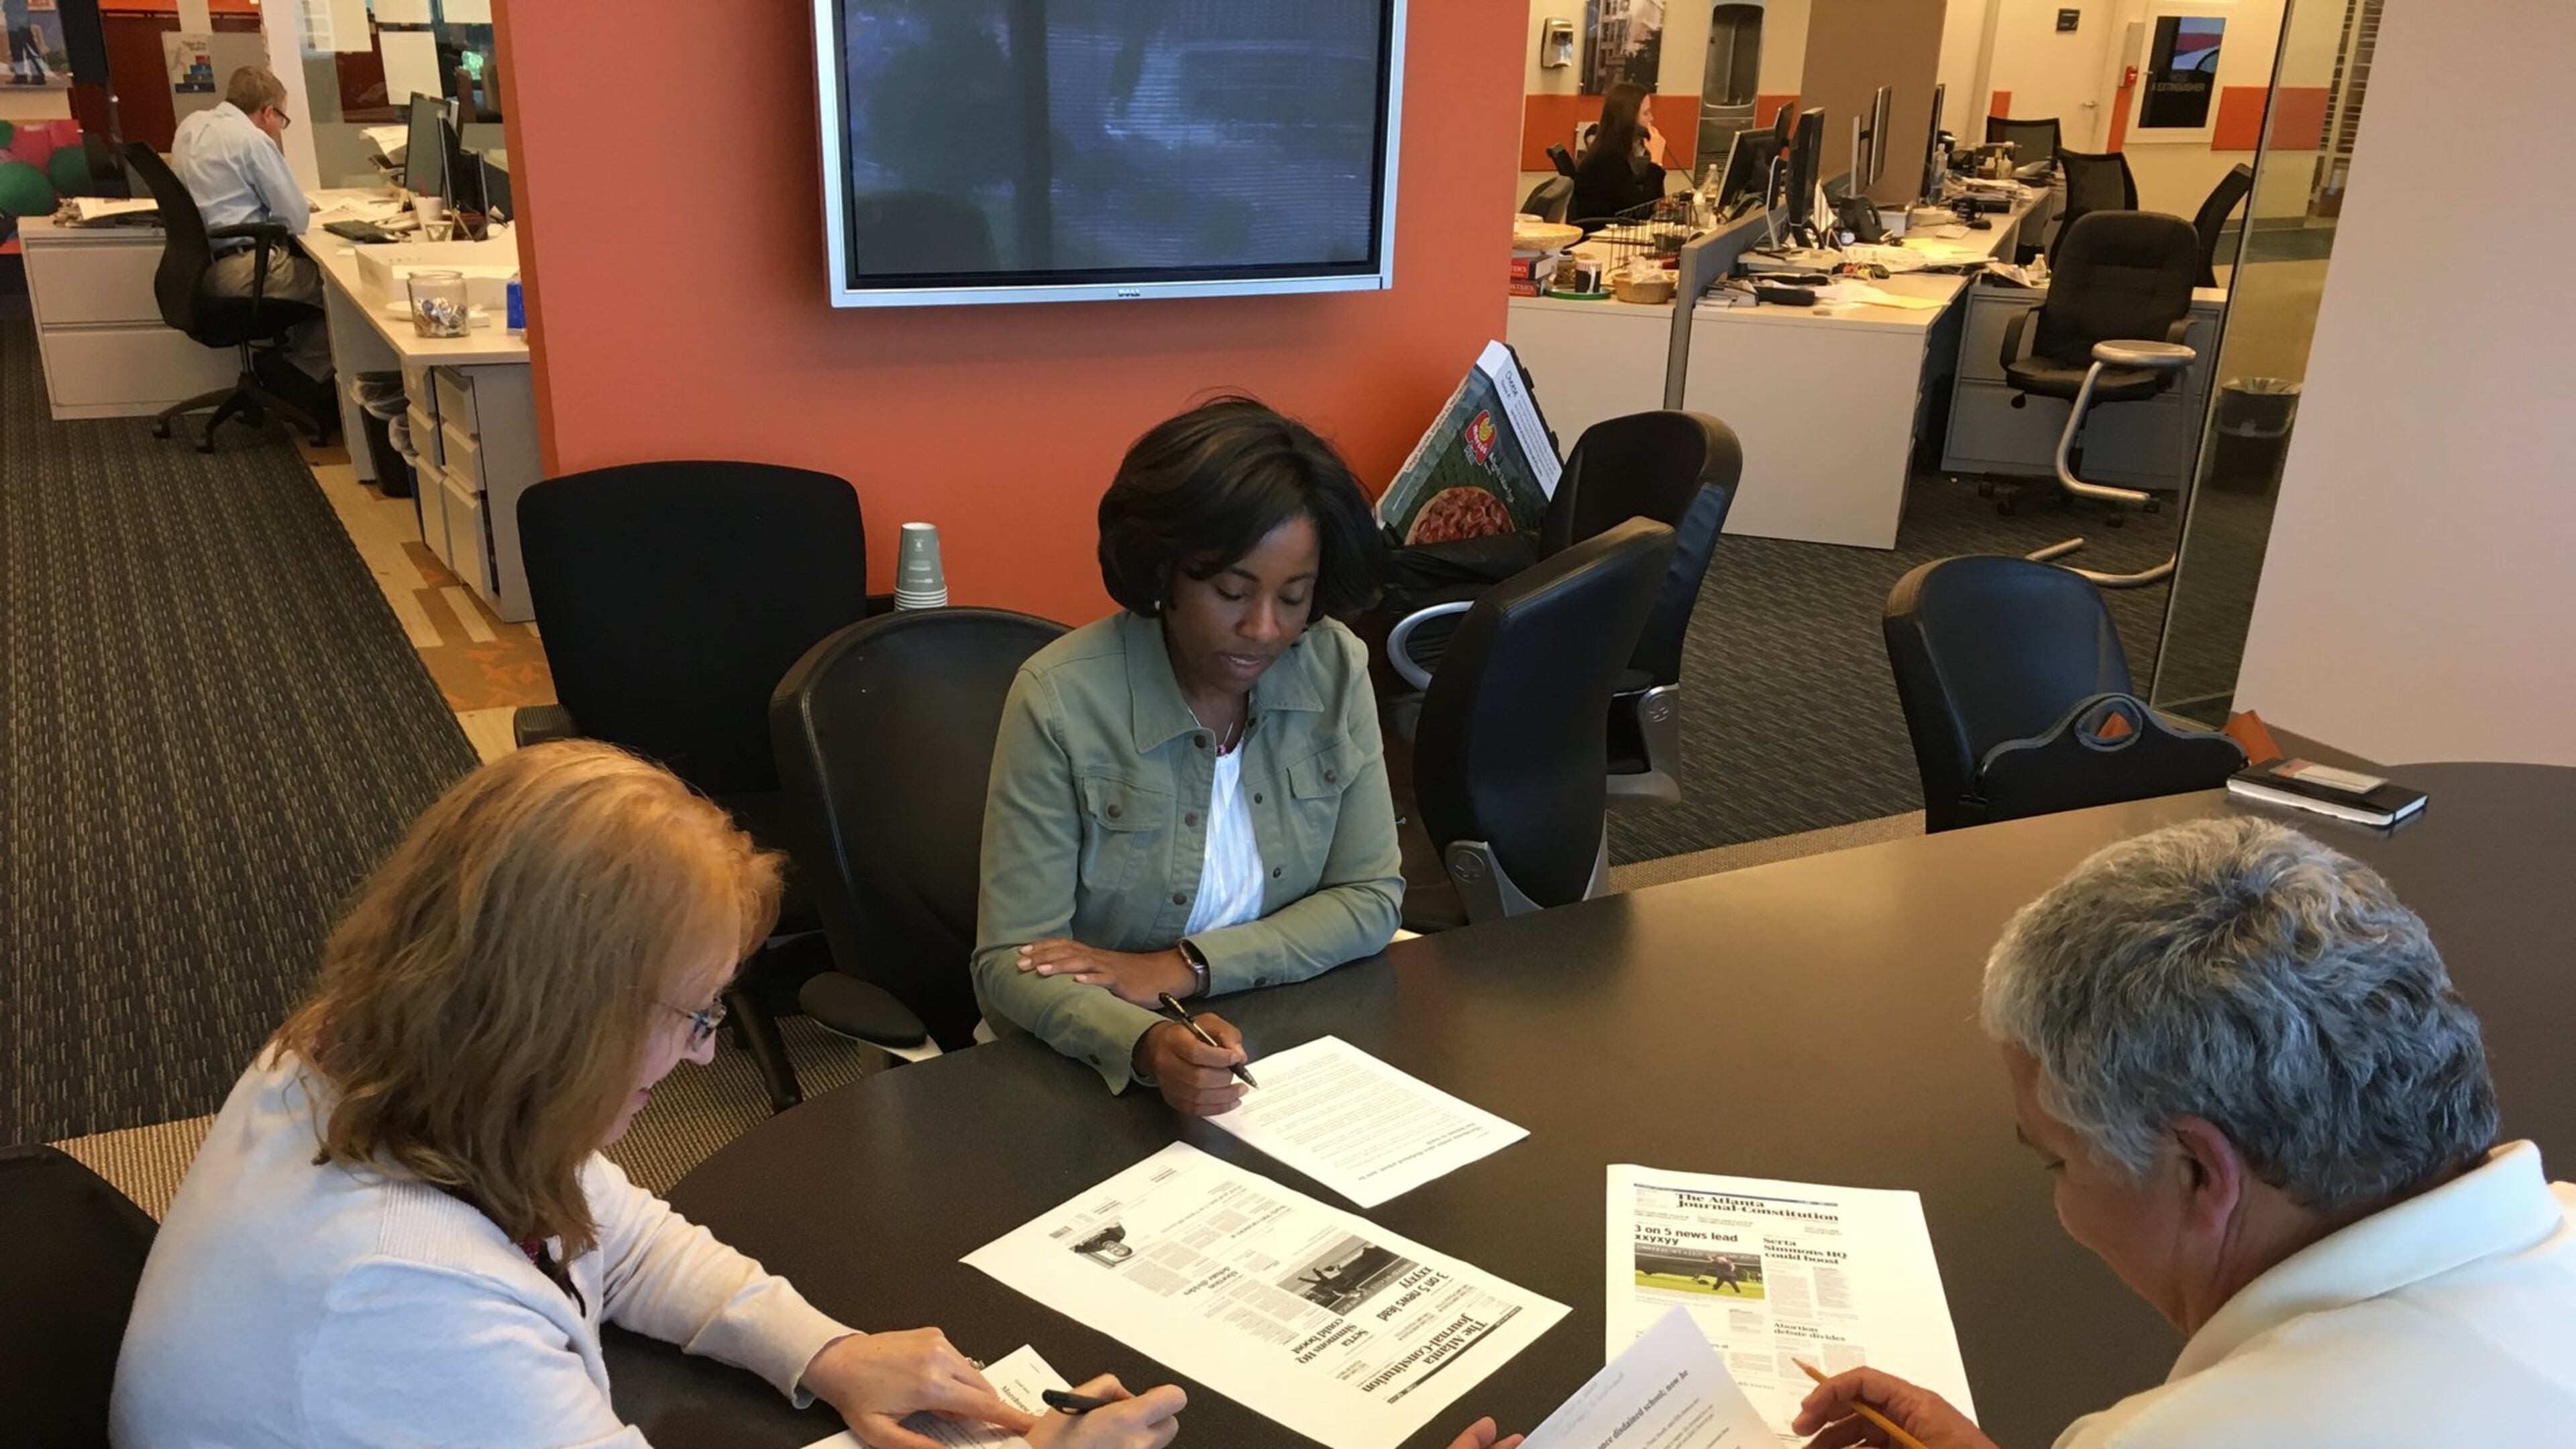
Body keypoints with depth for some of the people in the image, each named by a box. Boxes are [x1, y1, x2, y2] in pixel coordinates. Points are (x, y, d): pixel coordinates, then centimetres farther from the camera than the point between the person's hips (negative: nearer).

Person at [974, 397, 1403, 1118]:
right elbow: (1011, 961, -15)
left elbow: (1371, 898, -1)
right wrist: (1146, 1044, -34)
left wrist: (1186, 968, -14)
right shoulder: (1060, 699, -16)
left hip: (1285, 1047, 3)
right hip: (1096, 1071, -2)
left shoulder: (1335, 668, -4)